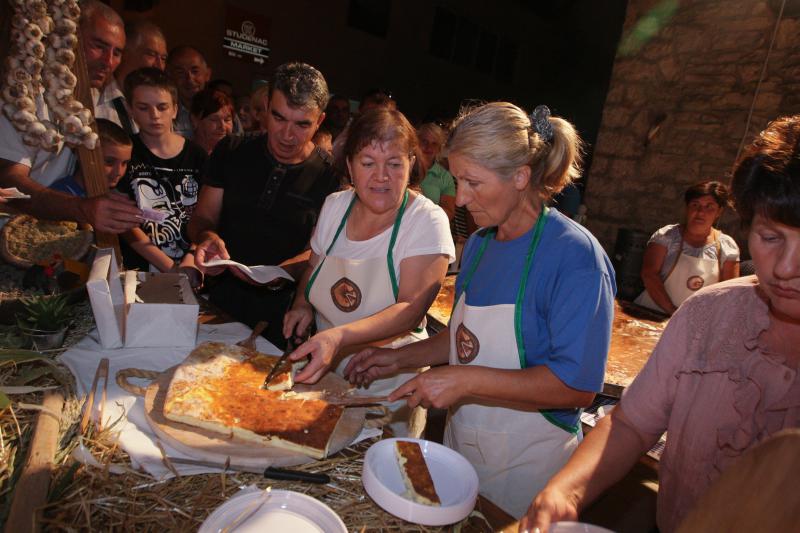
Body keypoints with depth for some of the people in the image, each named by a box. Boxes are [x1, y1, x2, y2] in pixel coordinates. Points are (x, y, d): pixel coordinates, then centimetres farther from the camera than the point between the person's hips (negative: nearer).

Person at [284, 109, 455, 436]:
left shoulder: (427, 222, -18)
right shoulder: (334, 206, -3)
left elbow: (410, 310, -26)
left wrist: (340, 336, -40)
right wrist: (302, 304, -7)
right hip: (322, 375, 5)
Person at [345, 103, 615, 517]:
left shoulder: (575, 256, -21)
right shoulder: (479, 243, 1)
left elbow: (578, 385, -25)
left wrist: (466, 380, -28)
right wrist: (401, 358, 0)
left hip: (527, 462, -6)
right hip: (460, 442, 7)